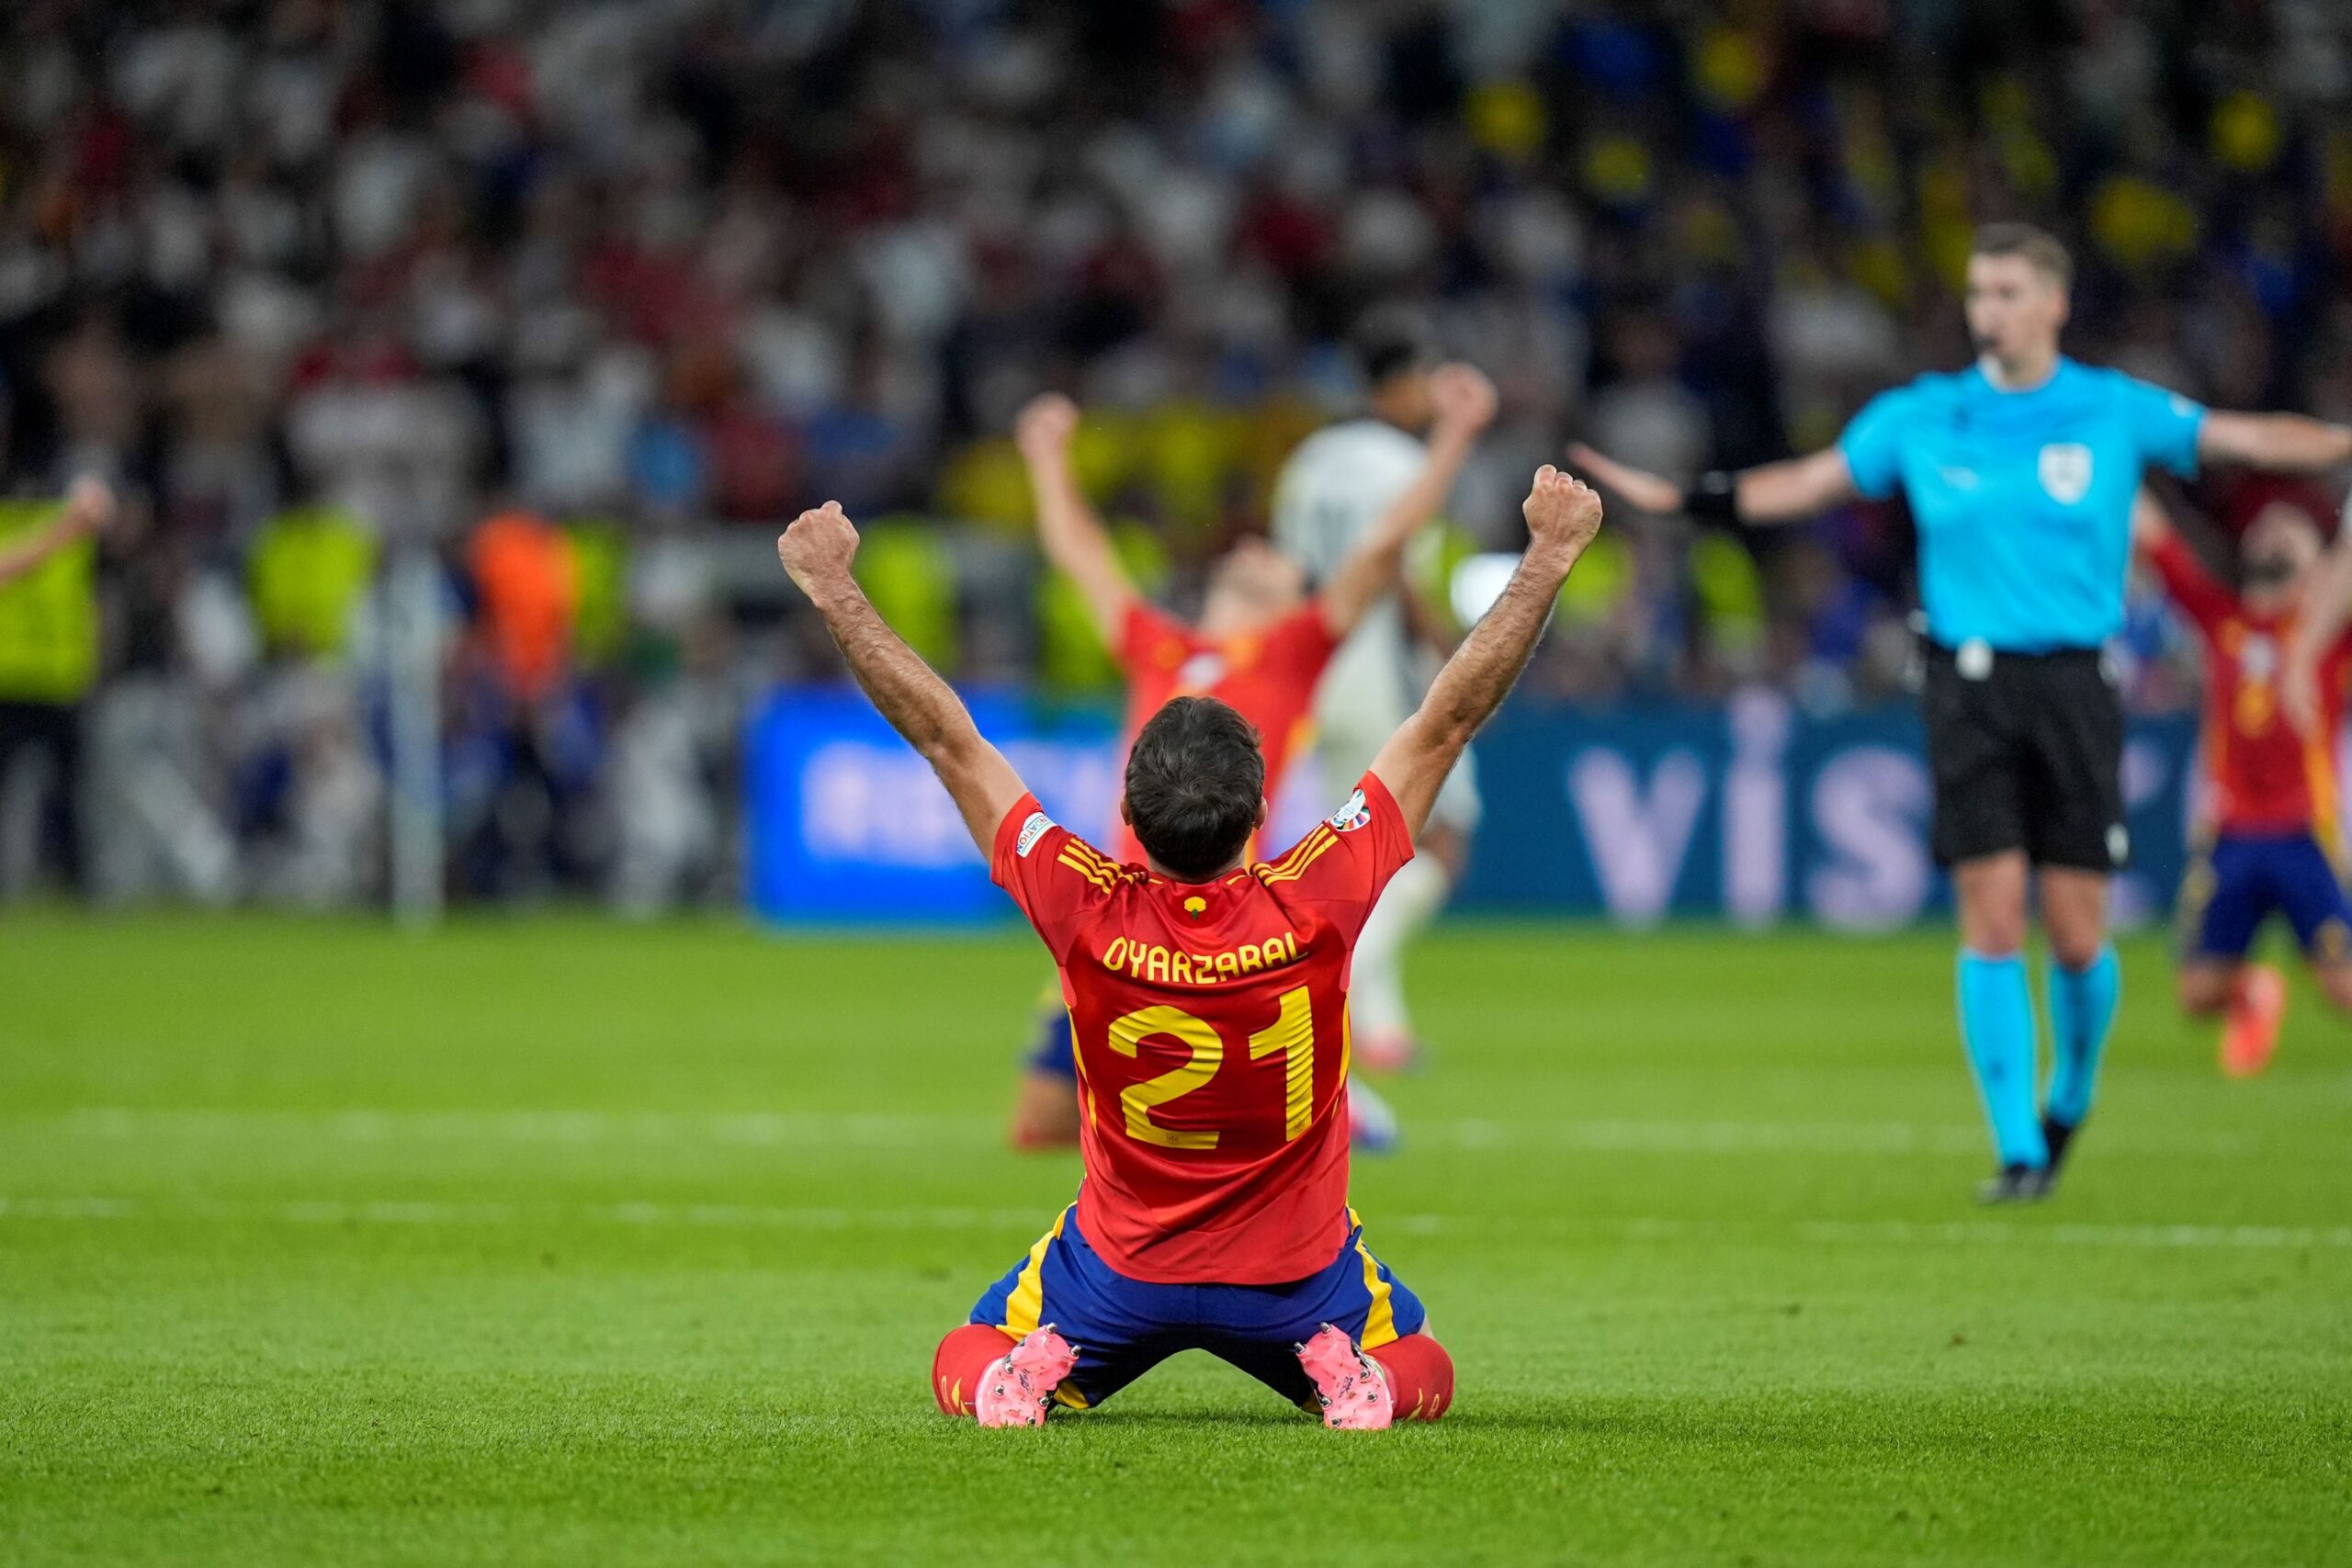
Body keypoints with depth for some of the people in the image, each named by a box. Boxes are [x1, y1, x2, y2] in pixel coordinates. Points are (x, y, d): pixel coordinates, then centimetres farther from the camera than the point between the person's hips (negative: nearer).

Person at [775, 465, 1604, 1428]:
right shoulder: (1314, 908, -25)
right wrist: (1546, 563, -13)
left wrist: (832, 590, -12)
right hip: (1295, 1271, 0)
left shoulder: (1086, 915, -25)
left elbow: (945, 738, -19)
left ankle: (1030, 1371, -8)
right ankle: (1347, 1373, -6)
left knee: (962, 1370, 24)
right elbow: (1447, 723, -19)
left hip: (1121, 1271, 0)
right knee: (1423, 1378, 25)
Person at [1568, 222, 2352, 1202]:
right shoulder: (1921, 419, 7)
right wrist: (1678, 498, 9)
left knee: (2076, 936, -2)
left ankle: (2069, 1104, 26)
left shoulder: (2114, 413, 3)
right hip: (1968, 685, 1)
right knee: (1991, 921, -6)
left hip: (2074, 681, -1)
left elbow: (2252, 441, 6)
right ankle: (2019, 1152, 1)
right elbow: (1804, 485, 15)